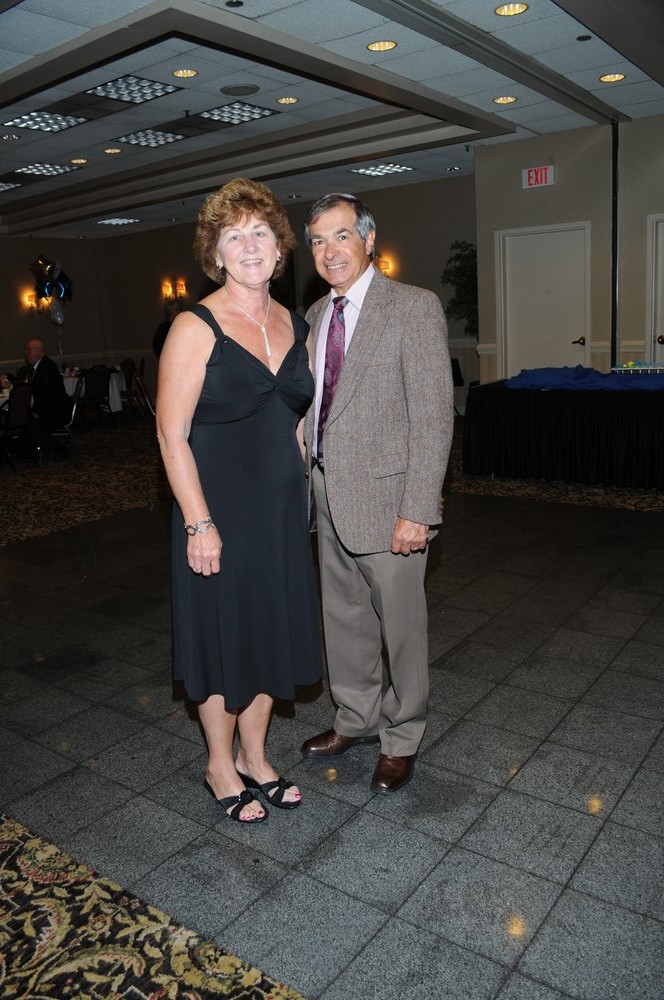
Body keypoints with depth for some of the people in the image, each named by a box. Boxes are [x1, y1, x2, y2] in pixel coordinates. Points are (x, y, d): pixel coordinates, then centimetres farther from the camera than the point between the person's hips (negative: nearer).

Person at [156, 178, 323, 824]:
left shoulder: (294, 326, 7)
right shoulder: (196, 327, -11)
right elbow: (171, 435, -14)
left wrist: (298, 490, 10)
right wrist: (199, 524, -18)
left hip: (281, 508, 6)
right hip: (219, 510, -6)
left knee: (272, 633, 15)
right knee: (223, 636, 8)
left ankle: (255, 758, 37)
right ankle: (220, 766, 32)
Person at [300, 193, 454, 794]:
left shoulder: (414, 307, -10)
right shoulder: (316, 314, 12)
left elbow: (434, 416, -15)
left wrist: (418, 511, -20)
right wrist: (310, 482, 8)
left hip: (386, 497, -7)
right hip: (329, 496, 7)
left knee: (400, 624, 8)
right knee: (344, 618, 19)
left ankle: (402, 738, 30)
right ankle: (357, 720, 40)